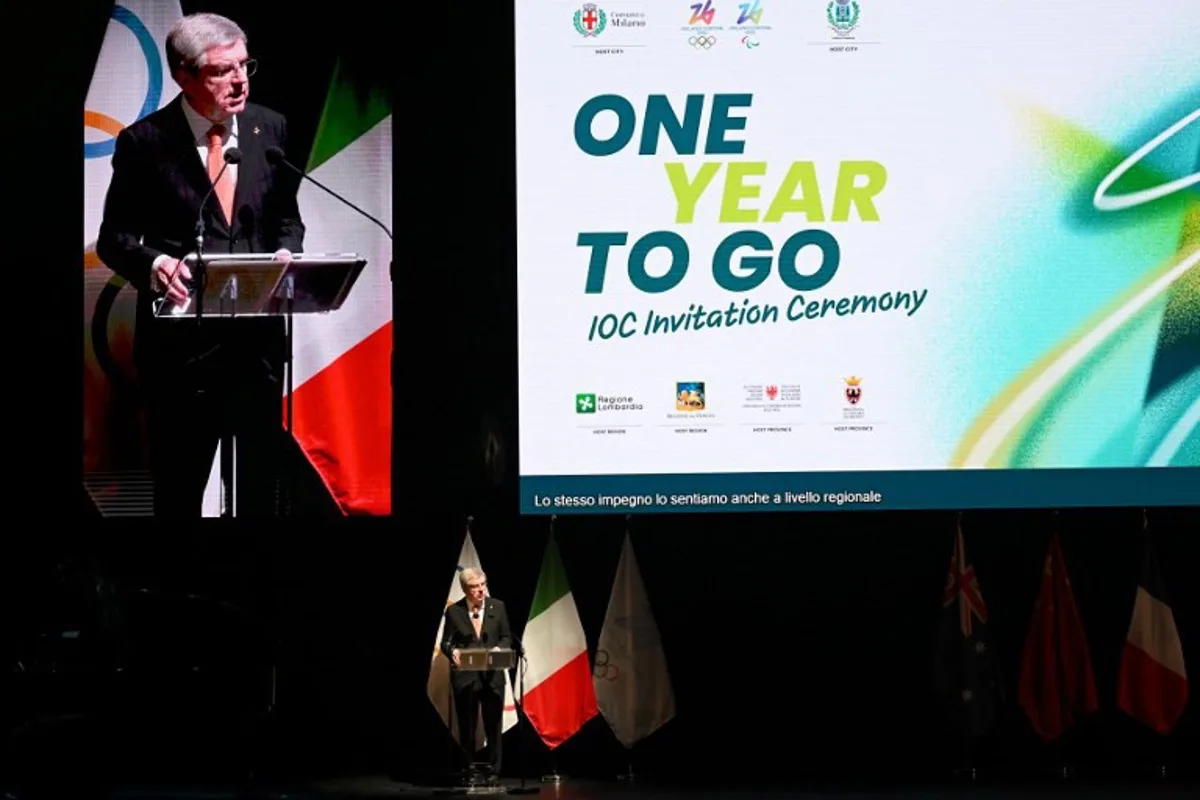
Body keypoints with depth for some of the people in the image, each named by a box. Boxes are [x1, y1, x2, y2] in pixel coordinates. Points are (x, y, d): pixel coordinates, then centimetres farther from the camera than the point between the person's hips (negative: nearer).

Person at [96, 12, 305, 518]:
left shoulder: (269, 128, 5)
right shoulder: (144, 141, -6)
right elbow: (114, 237, -2)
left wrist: (285, 252, -6)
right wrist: (154, 264, -22)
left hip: (258, 337, 3)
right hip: (181, 340, -3)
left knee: (260, 486, 11)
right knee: (178, 493, 7)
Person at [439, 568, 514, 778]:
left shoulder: (497, 607, 2)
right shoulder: (454, 611, -1)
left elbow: (506, 638, 7)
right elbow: (446, 642, 2)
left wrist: (499, 649, -15)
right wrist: (453, 651, -20)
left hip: (492, 676, 1)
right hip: (465, 676, -1)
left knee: (494, 725, 3)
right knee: (467, 727, 5)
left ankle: (493, 772, 11)